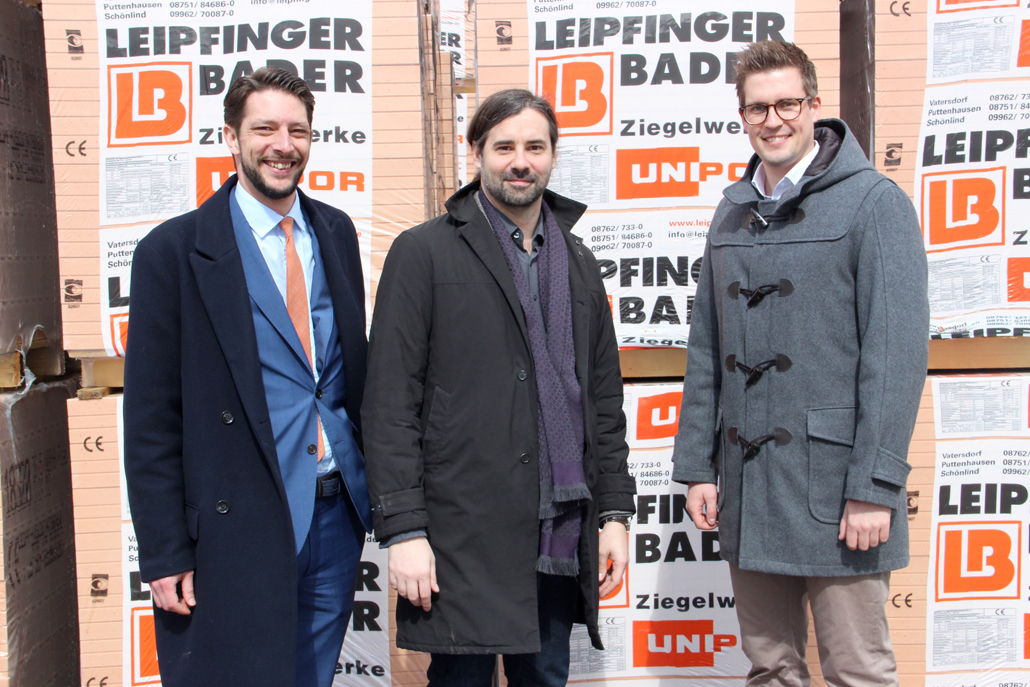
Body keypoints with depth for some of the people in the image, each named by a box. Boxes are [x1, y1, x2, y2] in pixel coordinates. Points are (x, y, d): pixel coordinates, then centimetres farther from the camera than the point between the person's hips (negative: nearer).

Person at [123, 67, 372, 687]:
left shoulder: (337, 233, 9)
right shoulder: (174, 251, -6)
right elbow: (151, 421, -6)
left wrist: (370, 484, 8)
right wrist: (165, 554, -9)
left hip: (337, 515, 5)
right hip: (237, 528, -5)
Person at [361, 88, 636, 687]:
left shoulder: (578, 262, 14)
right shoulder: (424, 252, -2)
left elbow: (604, 399, 16)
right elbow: (390, 406, -7)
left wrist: (615, 511, 10)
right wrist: (403, 529, -12)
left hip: (560, 537, 5)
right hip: (464, 534, -5)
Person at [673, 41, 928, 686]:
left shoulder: (874, 202, -5)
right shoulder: (733, 214, 13)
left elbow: (897, 352, -11)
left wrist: (875, 486, -16)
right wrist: (698, 465, 9)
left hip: (831, 481, -5)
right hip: (747, 486, 5)